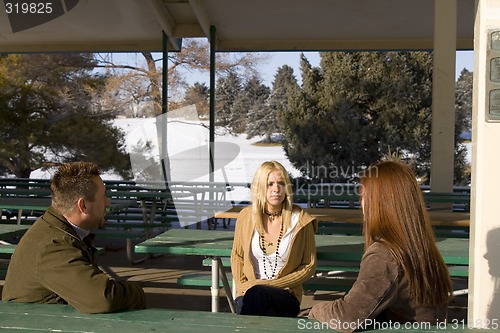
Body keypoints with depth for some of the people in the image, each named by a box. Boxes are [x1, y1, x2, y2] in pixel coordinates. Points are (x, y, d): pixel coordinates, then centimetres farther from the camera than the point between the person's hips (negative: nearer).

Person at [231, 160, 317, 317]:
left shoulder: (300, 220, -4)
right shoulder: (246, 216, 4)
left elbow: (309, 266, 1)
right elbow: (237, 256, 16)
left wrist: (274, 284, -9)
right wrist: (242, 285, -2)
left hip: (285, 295, -1)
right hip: (248, 294, 1)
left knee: (256, 293, -35)